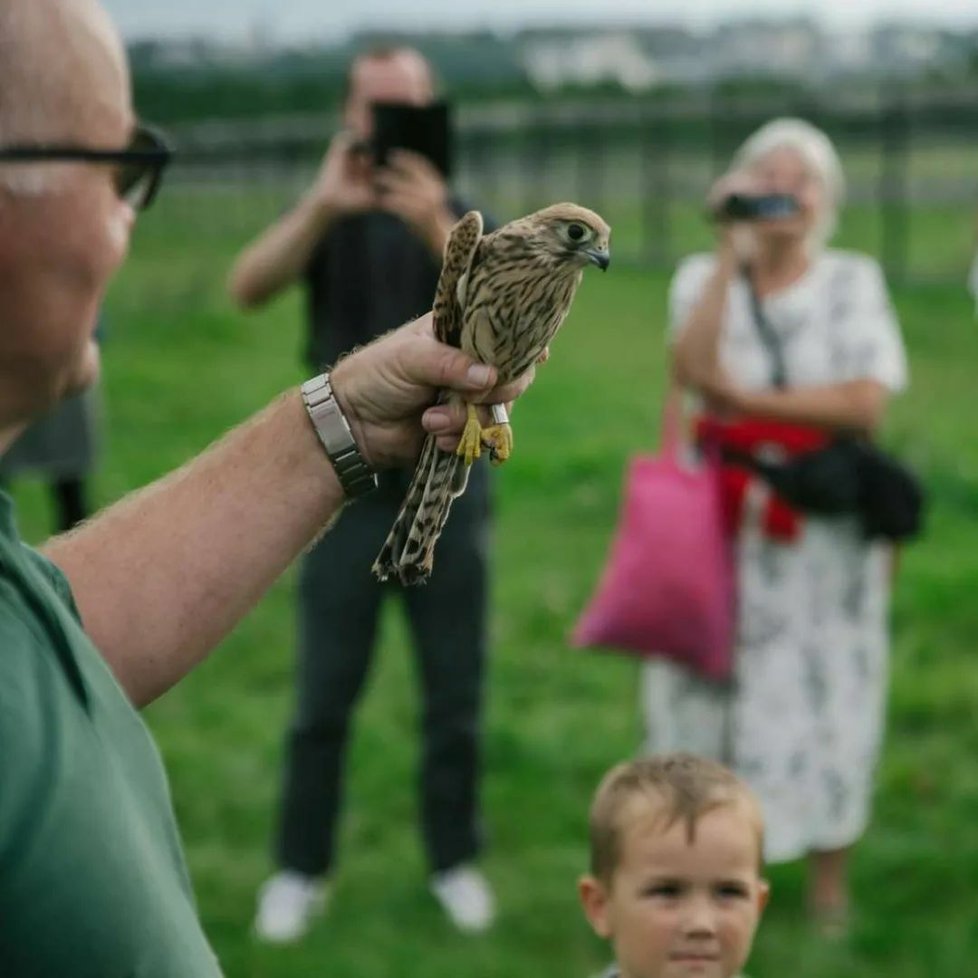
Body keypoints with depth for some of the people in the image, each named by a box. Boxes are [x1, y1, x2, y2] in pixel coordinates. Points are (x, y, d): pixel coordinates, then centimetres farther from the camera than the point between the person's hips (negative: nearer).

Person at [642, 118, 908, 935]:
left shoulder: (854, 281, 1)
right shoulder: (704, 277, 5)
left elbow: (866, 405, -12)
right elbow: (694, 370, -15)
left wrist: (747, 396, -13)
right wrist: (730, 256, -15)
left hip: (825, 527, -1)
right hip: (726, 517, 1)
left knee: (826, 702, 3)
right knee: (714, 696, 3)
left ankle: (829, 884, 14)